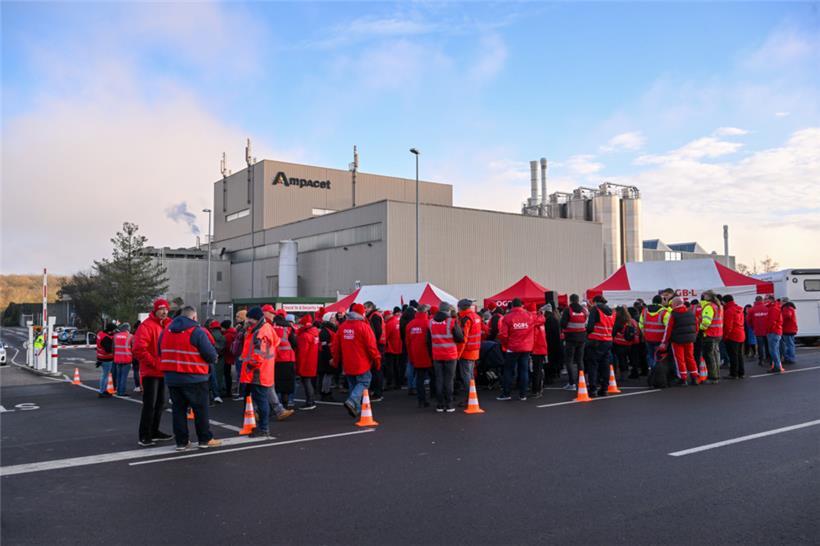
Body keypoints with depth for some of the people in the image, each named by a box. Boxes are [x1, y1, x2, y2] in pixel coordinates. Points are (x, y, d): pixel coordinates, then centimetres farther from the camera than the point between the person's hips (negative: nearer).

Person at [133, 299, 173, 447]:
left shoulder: (168, 325, 11)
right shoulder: (147, 326, -14)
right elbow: (139, 349, -23)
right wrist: (154, 363, -20)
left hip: (163, 371, 8)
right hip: (150, 372, -8)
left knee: (160, 403, 15)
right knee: (149, 404, -7)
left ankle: (154, 432, 26)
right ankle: (144, 436, -1)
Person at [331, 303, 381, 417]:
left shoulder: (342, 327, 4)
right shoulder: (364, 326, -13)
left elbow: (335, 346, 10)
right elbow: (371, 346, -13)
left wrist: (336, 360, 22)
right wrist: (377, 359, -1)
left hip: (347, 364, 6)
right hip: (362, 364, -5)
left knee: (352, 385, 16)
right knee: (363, 382, 4)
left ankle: (356, 409, 20)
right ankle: (352, 401, -17)